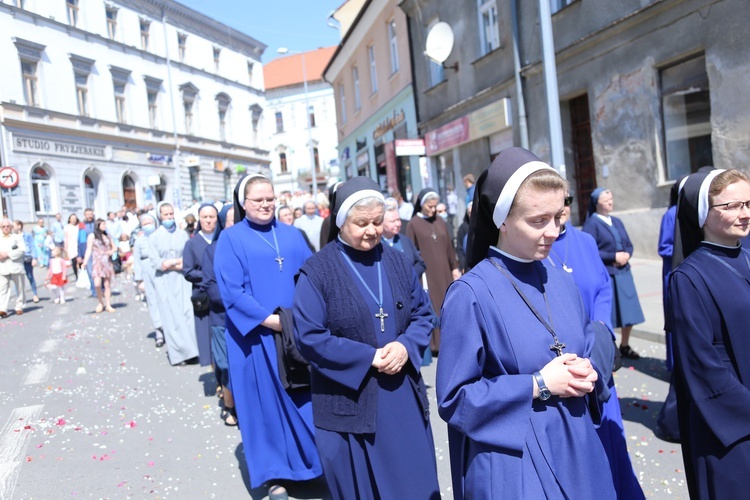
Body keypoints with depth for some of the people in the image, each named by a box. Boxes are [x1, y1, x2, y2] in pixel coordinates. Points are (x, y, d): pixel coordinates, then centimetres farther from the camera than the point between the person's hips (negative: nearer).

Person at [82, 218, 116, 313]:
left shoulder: (107, 236, 11)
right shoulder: (92, 236, 0)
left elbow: (114, 247, 17)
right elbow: (89, 250, -5)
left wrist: (112, 251, -6)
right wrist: (85, 262, -15)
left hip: (107, 262, 3)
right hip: (97, 262, -3)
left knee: (107, 284, 4)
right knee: (97, 284, -12)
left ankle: (108, 305, 11)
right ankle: (100, 303, 9)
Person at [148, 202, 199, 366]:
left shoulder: (182, 234, 7)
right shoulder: (154, 237, 3)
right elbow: (154, 261, -4)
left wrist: (169, 263, -12)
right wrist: (178, 262, -10)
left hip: (182, 280, 1)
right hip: (165, 282, -1)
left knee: (187, 313, -7)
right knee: (171, 317, -2)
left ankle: (189, 350, 0)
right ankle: (178, 353, 2)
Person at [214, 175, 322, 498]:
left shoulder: (292, 235, 10)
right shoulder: (230, 239, -2)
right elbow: (231, 290, -10)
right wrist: (267, 319, -18)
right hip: (257, 334, -3)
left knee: (305, 397, 9)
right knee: (267, 401, 6)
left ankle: (314, 459, 26)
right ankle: (274, 473, 19)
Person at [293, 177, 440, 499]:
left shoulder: (397, 262, 4)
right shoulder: (317, 271, -10)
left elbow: (422, 314, 7)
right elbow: (309, 337, -14)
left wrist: (405, 346, -14)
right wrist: (369, 357, -18)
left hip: (404, 395, 4)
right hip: (350, 402, -3)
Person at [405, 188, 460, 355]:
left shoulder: (440, 222, 10)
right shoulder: (413, 224, -4)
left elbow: (449, 246, 13)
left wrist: (454, 267, 10)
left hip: (444, 272, 5)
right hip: (426, 274, -5)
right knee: (431, 308, -2)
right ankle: (434, 344, 6)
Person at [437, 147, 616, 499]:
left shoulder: (561, 281, 1)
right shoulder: (470, 295, -18)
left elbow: (589, 347, 14)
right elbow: (453, 399, -16)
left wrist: (587, 373, -9)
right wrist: (538, 385, -19)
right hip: (514, 463, -6)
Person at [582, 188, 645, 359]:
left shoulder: (617, 222, 15)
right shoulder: (591, 223, -9)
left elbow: (629, 244, 15)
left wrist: (627, 255, -6)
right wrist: (614, 257, -17)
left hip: (623, 273, 7)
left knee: (629, 312, 12)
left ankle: (624, 346, 29)